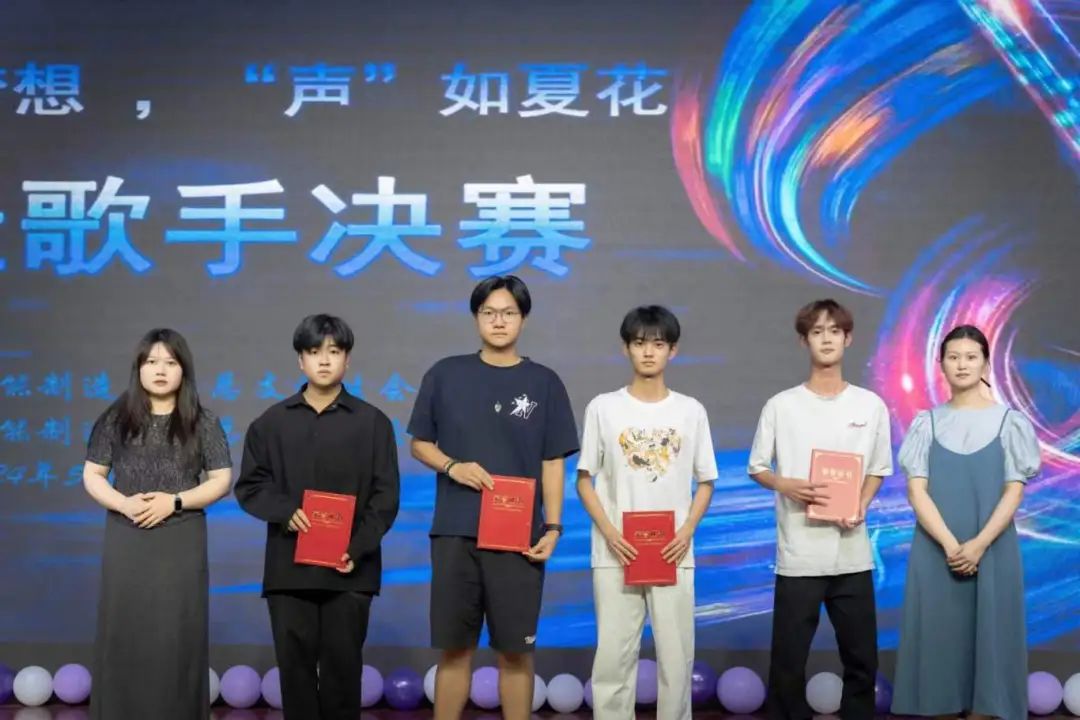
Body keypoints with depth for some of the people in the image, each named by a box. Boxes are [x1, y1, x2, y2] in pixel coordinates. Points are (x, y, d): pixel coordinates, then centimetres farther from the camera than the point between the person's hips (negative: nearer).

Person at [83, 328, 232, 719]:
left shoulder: (203, 423, 1)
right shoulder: (116, 418, 4)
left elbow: (221, 480, 1)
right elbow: (92, 475, 6)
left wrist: (175, 501, -13)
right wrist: (123, 503, -12)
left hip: (181, 544, -1)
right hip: (126, 542, 1)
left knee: (176, 638, 0)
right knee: (124, 636, 2)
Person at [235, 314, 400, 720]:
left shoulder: (373, 422, 5)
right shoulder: (272, 422, 9)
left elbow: (385, 496, 1)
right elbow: (250, 486, 8)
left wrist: (358, 549, -11)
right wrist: (285, 511, -12)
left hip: (349, 567, -1)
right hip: (289, 566, 1)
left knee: (342, 664, 2)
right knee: (295, 664, 3)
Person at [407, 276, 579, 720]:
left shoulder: (544, 383, 4)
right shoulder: (446, 375, 5)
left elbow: (553, 462, 4)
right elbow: (419, 445, 10)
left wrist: (552, 526, -5)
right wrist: (452, 466, -10)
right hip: (455, 533, 1)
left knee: (516, 650, 3)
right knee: (455, 648, 6)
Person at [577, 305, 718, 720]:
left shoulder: (691, 411, 5)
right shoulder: (603, 407, 2)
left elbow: (705, 481, 9)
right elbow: (584, 480, 4)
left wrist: (687, 531, -7)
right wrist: (609, 532, -10)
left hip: (673, 554, 1)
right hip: (616, 554, -1)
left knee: (676, 656, 3)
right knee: (613, 656, 0)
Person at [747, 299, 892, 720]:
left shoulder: (871, 406, 5)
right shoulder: (781, 405, -1)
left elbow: (878, 470, 13)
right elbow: (757, 468, 6)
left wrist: (861, 505, -6)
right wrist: (787, 486, -14)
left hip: (853, 554, 2)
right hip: (799, 554, -2)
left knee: (861, 657, 9)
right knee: (788, 659, 1)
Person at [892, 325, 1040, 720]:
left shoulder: (1009, 422, 2)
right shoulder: (927, 423, 4)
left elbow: (1014, 492, -2)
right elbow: (916, 491, -1)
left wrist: (979, 544, -14)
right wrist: (949, 544, -14)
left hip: (992, 551, -1)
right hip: (936, 552, 1)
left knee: (987, 638, 0)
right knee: (938, 639, 2)